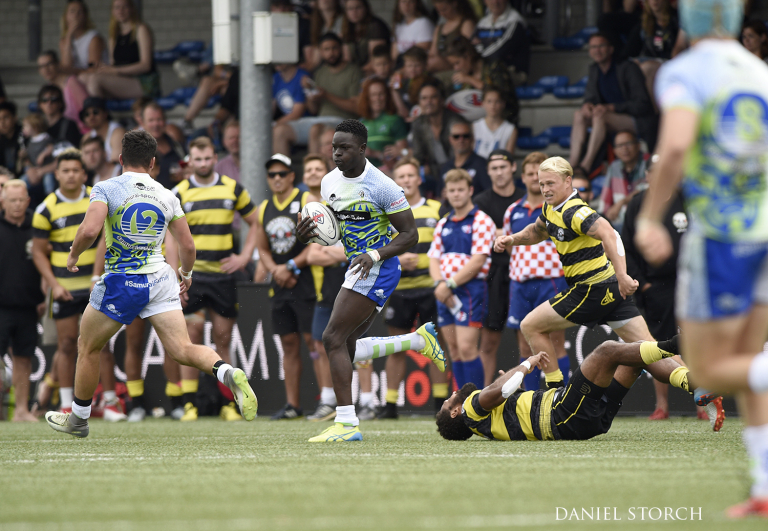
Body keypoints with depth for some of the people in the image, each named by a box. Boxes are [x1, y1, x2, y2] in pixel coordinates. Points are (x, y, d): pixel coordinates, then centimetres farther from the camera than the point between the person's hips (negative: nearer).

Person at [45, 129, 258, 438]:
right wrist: (186, 274, 30)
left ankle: (78, 419, 28)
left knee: (88, 348, 17)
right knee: (182, 349, -5)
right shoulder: (167, 196, 8)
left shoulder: (106, 189, -4)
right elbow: (187, 245, 11)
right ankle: (227, 373, -34)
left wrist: (73, 254, 0)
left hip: (121, 282, -3)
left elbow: (90, 230, -20)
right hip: (160, 279, 3)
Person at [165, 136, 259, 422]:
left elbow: (255, 222, 17)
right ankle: (189, 404, -3)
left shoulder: (232, 189, 6)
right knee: (192, 337, -7)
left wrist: (245, 256, 4)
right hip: (192, 274, -2)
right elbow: (171, 239, -1)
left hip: (223, 273, 2)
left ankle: (229, 404, 8)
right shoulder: (179, 193, 1)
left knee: (223, 339, 3)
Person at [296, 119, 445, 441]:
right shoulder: (330, 182, 6)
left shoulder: (381, 186, -16)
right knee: (346, 348, 10)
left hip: (377, 270, -9)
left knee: (334, 339, -16)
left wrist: (375, 255, -28)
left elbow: (410, 234, -13)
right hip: (357, 270, 9)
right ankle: (419, 340, 24)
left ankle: (346, 423, -16)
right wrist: (308, 234, -5)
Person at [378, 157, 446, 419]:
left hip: (431, 288, -1)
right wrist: (397, 259, -12)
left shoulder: (437, 210, 8)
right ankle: (390, 404, 8)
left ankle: (441, 403, 4)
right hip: (399, 289, 1)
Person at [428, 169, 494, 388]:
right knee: (454, 351, 7)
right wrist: (440, 283, -7)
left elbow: (478, 260, -12)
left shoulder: (481, 221, -4)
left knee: (466, 348, -14)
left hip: (470, 289, -7)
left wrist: (451, 284, -14)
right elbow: (434, 258, 13)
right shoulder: (443, 224, 17)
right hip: (445, 294, 7)